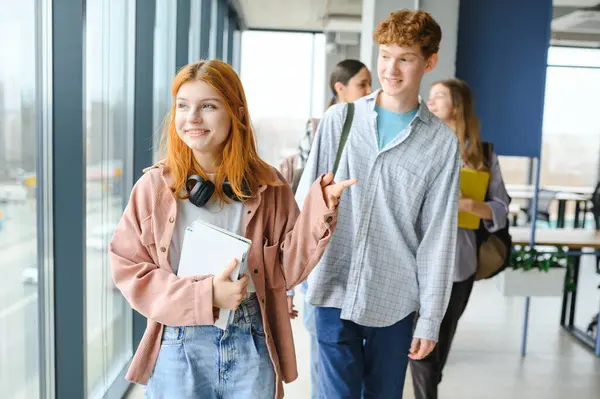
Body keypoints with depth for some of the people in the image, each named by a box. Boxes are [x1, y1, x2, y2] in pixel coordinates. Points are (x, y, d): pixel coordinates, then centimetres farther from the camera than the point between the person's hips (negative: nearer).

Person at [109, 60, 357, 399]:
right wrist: (203, 295, -16)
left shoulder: (267, 186, -3)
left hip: (251, 344, 1)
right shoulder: (154, 185, -5)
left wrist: (319, 212, -15)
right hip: (178, 346, 0)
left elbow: (286, 270, -2)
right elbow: (128, 269, -5)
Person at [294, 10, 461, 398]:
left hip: (395, 299, 0)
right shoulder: (339, 119, 0)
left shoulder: (442, 141, -2)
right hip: (334, 290, 0)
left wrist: (430, 318, -1)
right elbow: (308, 199, 2)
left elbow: (439, 236, -2)